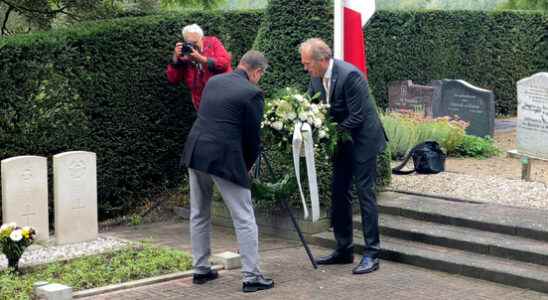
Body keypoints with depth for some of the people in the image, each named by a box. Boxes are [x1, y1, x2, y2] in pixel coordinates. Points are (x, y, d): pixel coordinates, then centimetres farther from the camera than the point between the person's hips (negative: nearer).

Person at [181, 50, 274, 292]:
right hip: (224, 159, -7)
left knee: (199, 215, 18)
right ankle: (251, 277, 0)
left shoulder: (213, 81, 14)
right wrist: (248, 165, 14)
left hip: (195, 153, 7)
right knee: (244, 219, 0)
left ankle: (200, 270, 25)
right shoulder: (252, 93, -5)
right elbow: (252, 135, -3)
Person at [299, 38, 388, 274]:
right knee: (338, 193, 11)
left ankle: (371, 254, -1)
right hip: (342, 140, 9)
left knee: (365, 193, -6)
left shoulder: (349, 75, -26)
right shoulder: (316, 77, -1)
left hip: (362, 139, -8)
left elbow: (357, 117, -25)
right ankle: (344, 250, 21)